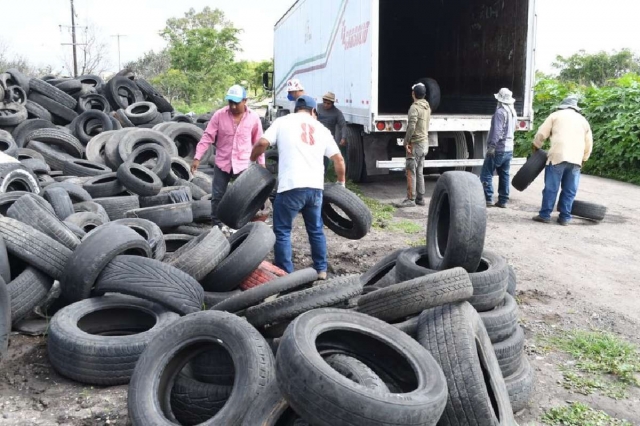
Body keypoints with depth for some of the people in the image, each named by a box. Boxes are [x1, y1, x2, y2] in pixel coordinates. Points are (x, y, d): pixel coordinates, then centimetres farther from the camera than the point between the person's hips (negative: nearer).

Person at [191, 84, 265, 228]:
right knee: (217, 196, 7)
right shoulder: (219, 115, -8)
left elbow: (258, 142, 4)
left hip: (242, 165, -1)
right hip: (222, 163, 1)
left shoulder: (253, 117, -6)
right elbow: (207, 137, -6)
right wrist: (197, 157, -12)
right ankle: (216, 226, 21)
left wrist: (261, 163, 6)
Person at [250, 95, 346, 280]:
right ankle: (321, 269, 28)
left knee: (282, 231, 7)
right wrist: (341, 182, 31)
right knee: (316, 229, 20)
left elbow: (262, 143, -2)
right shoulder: (322, 129, 18)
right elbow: (339, 159, 17)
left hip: (291, 187, -4)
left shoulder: (283, 122, 8)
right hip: (315, 187, 4)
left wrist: (252, 160, 16)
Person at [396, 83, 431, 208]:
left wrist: (406, 142, -16)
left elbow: (411, 126, -23)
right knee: (419, 172, 13)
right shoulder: (427, 107, 12)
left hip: (415, 143, -9)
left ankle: (410, 199, -7)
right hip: (425, 142, 9)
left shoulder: (414, 107, -15)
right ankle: (420, 198, 18)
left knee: (411, 172, -7)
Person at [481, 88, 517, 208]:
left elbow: (497, 131, -22)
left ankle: (488, 199, -7)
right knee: (504, 175, 11)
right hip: (509, 148, 9)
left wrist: (492, 146, -23)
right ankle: (503, 200, 12)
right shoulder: (513, 112, 14)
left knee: (486, 174, -4)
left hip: (498, 148, -9)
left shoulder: (500, 112, -13)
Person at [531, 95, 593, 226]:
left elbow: (541, 134, 9)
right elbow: (589, 144, 22)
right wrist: (583, 159, 33)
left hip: (558, 155, -3)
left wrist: (536, 146, 26)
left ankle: (545, 215, 4)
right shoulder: (583, 120, 22)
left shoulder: (556, 115, 12)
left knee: (551, 187, 1)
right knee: (569, 190, 8)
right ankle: (565, 217, 10)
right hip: (576, 159, 3)